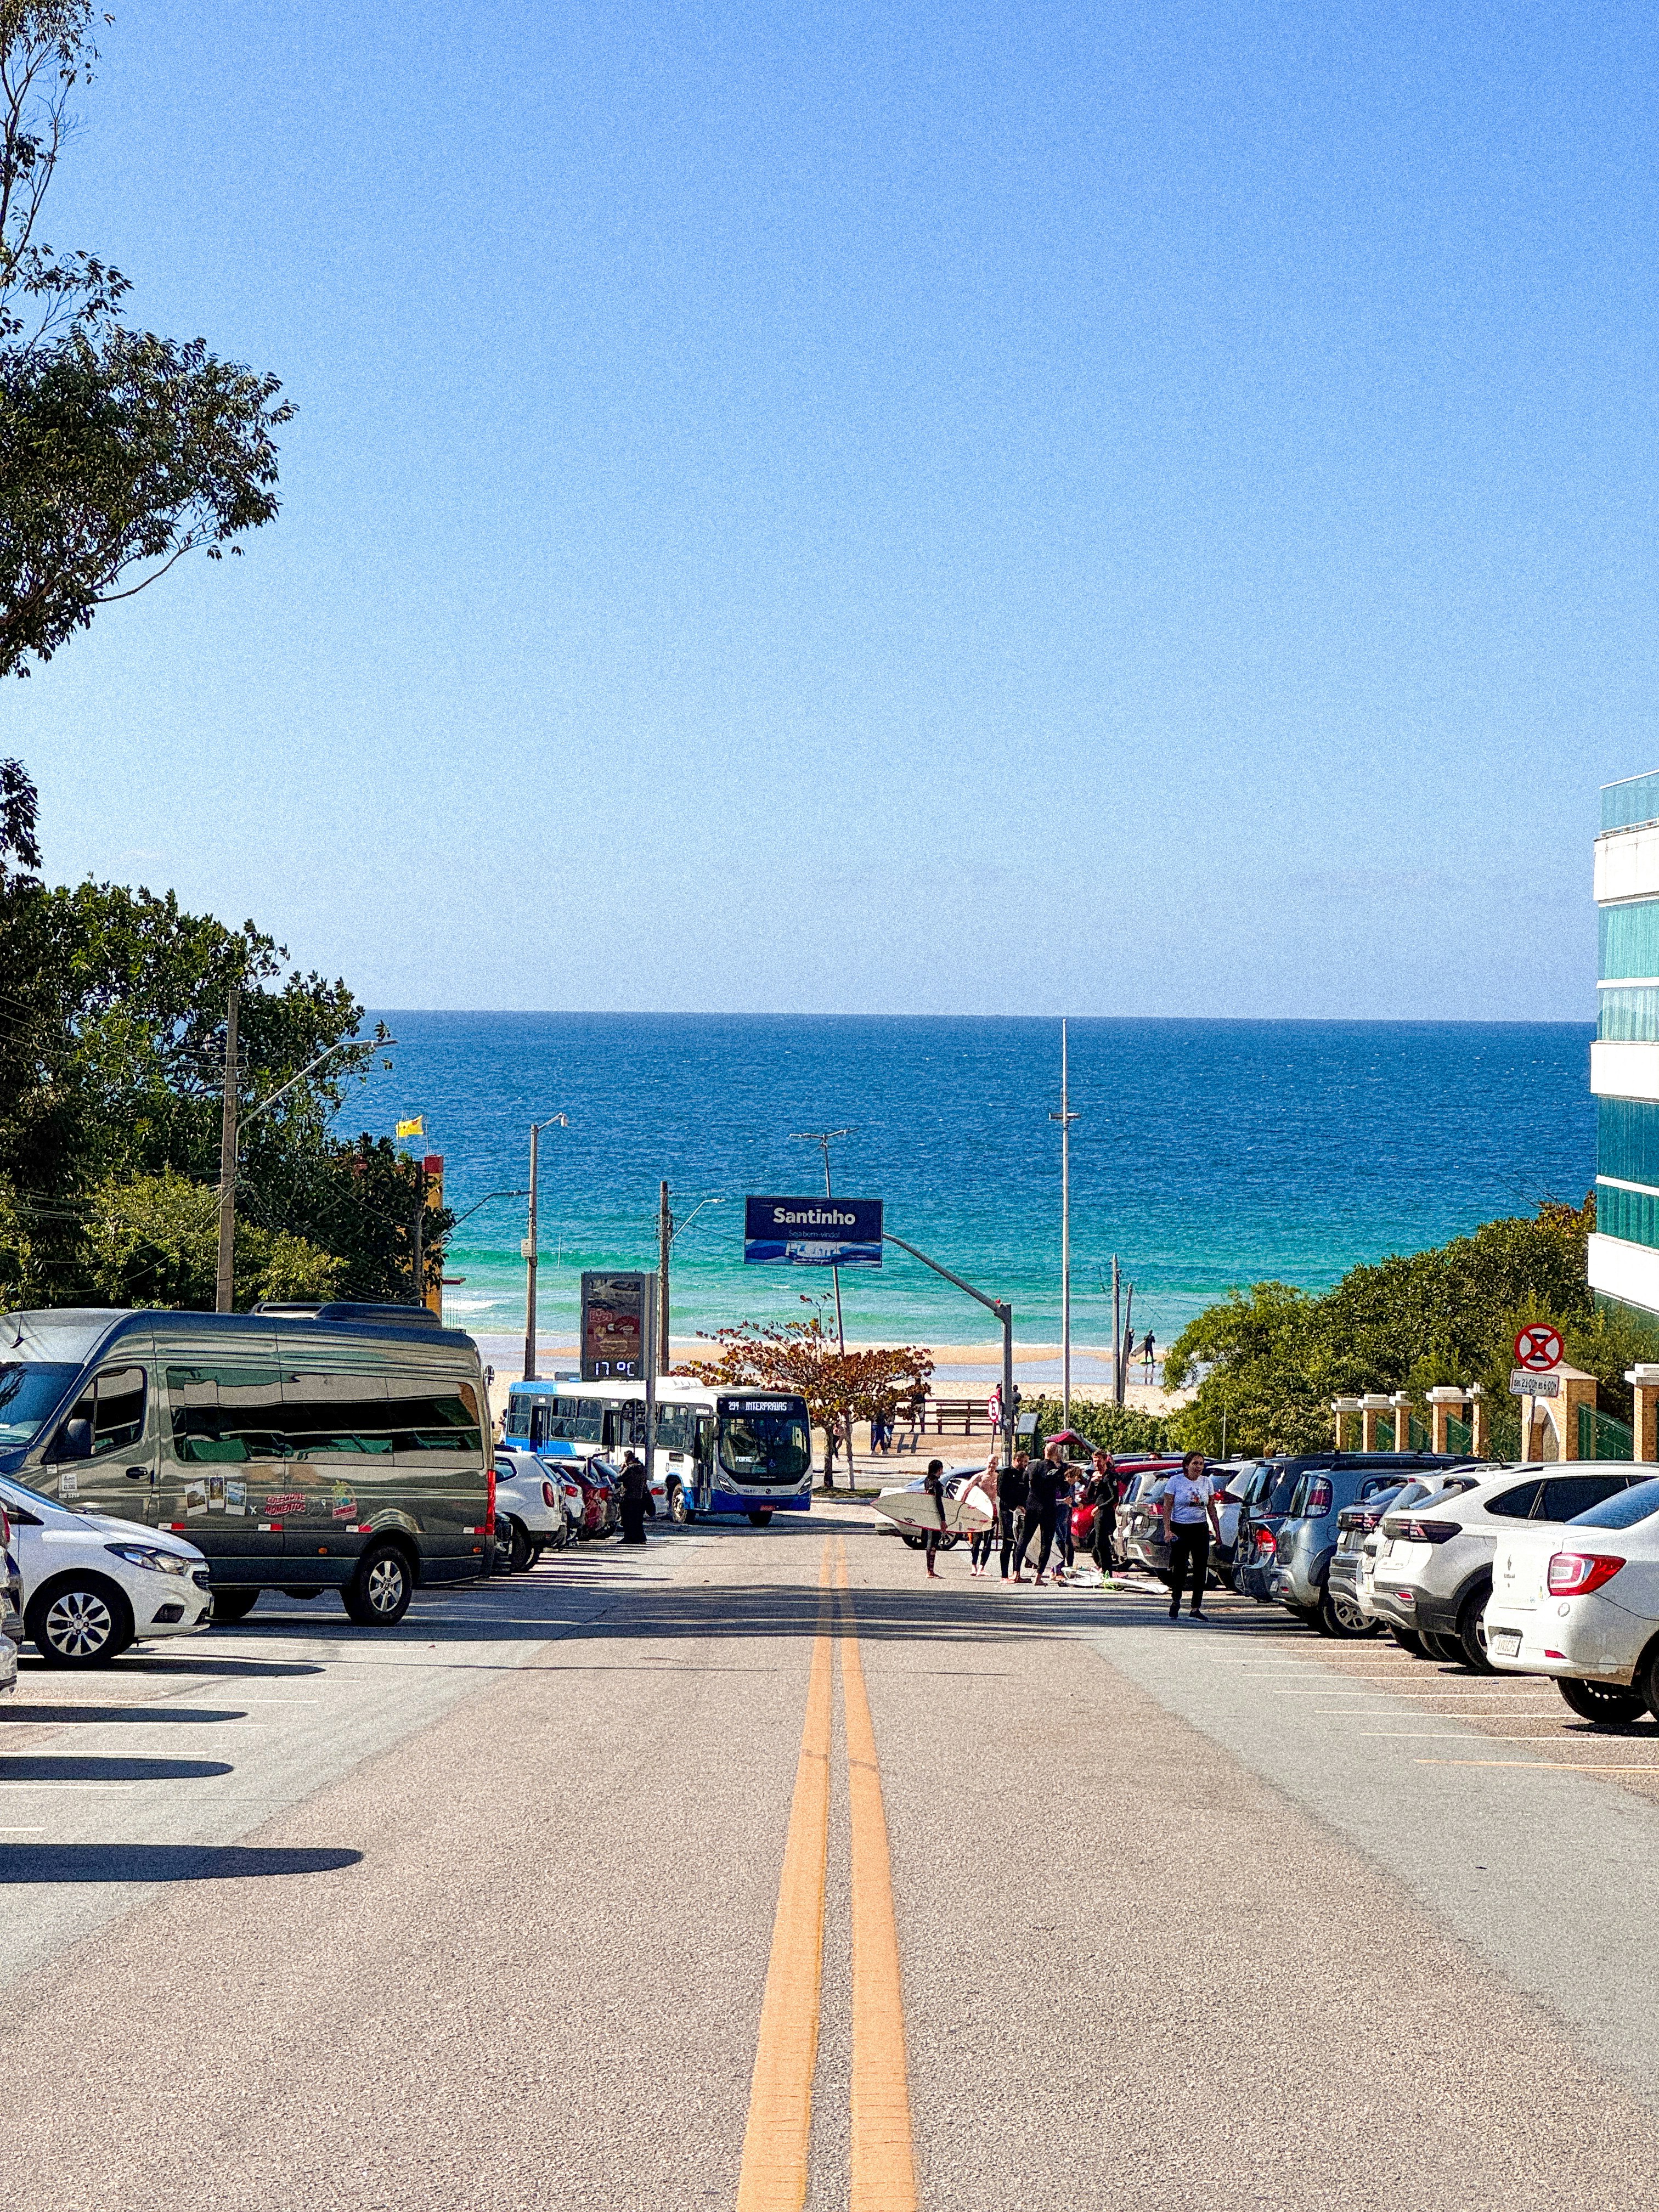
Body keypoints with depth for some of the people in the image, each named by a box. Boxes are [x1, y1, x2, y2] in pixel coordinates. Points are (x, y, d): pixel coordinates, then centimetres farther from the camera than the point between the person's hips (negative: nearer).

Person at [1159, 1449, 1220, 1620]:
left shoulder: (1207, 1482, 8)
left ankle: (1196, 1608, 2)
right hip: (1180, 1529, -3)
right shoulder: (1175, 1481, -3)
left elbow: (1211, 1509, 14)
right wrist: (1167, 1530, -14)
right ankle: (1175, 1601, 20)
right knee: (1179, 1568, -5)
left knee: (1201, 1569, -3)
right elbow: (1167, 1507, -5)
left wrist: (1217, 1532, 10)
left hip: (1200, 1529, 3)